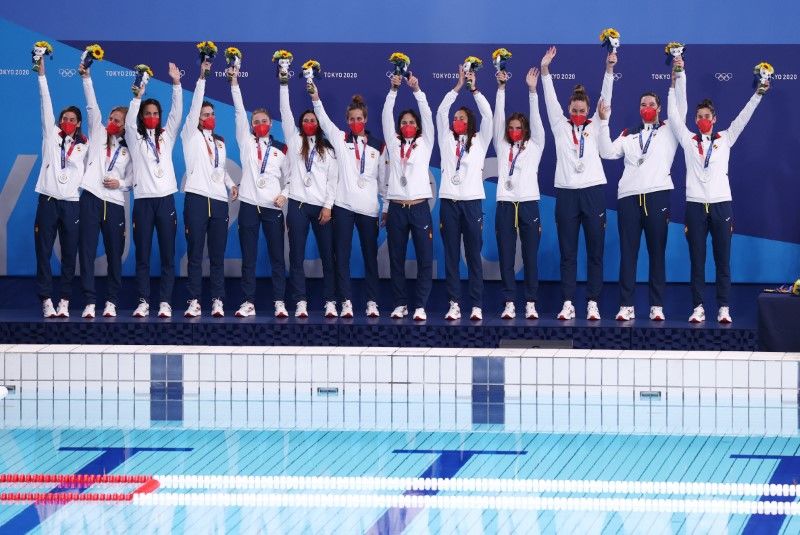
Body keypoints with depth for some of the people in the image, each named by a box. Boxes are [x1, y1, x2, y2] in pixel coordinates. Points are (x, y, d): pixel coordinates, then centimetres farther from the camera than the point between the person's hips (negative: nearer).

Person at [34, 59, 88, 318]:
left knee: (69, 254, 0)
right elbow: (46, 106, 4)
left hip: (72, 203, 0)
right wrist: (42, 75, -2)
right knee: (43, 252, -3)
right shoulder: (51, 136, 10)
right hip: (48, 200, 0)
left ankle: (64, 302, 4)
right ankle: (46, 301, -1)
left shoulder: (84, 145, 12)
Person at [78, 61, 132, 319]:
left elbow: (133, 178, 12)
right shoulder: (98, 134, 13)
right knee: (87, 251, -6)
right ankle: (89, 301, -5)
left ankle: (111, 301, 10)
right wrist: (86, 78, -6)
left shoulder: (128, 149, 13)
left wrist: (121, 183, -8)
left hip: (115, 203, 1)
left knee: (115, 254, 2)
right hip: (91, 198, -1)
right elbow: (92, 107, 3)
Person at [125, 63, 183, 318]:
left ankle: (165, 302, 0)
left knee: (167, 254, -1)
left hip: (165, 199, 1)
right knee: (142, 254, -1)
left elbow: (177, 113, 5)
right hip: (143, 199, -1)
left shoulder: (167, 136, 14)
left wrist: (176, 84, -5)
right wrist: (138, 96, -15)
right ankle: (143, 302, 1)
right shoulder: (135, 138, 11)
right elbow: (129, 122, -6)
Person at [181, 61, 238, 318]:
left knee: (217, 255, 2)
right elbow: (194, 107, -5)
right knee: (195, 253, -4)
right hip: (197, 198, -4)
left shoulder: (220, 142, 20)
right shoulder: (190, 135, 6)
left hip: (219, 200, 4)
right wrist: (202, 77, -11)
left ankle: (218, 301, 3)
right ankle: (194, 301, -2)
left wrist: (231, 184, 6)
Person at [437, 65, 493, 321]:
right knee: (451, 256, 1)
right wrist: (458, 87, 2)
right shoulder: (447, 140, 14)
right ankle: (454, 304, 1)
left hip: (472, 202, -2)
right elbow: (441, 112, 5)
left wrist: (474, 89, -3)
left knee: (474, 256, -1)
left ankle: (477, 306, -1)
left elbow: (488, 115, 0)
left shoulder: (479, 141, 11)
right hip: (449, 201, 2)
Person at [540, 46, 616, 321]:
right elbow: (550, 100, 3)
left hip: (592, 192, 0)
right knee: (567, 252, 1)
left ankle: (593, 303, 3)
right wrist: (545, 70, -7)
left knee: (595, 251, 1)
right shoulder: (561, 127, 10)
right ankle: (568, 304, 2)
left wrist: (609, 68, -10)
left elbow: (606, 98, 2)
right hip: (566, 193, 0)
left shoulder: (594, 127, 10)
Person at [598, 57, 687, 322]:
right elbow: (608, 152, 8)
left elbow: (681, 106, 2)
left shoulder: (669, 131, 13)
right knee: (628, 253, 0)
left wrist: (679, 74, -3)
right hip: (629, 197, 2)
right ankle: (626, 306, 0)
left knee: (657, 253, 0)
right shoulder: (629, 136, 19)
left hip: (657, 195, -2)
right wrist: (604, 122, 1)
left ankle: (657, 306, 2)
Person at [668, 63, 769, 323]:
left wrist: (758, 94, 0)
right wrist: (674, 85, 6)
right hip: (695, 204, 0)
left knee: (723, 260, 1)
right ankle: (698, 308, 4)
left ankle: (724, 309, 3)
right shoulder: (688, 140, 10)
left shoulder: (725, 139, 11)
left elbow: (743, 117, 7)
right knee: (697, 260, 1)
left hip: (721, 204, 0)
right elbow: (673, 115, 8)